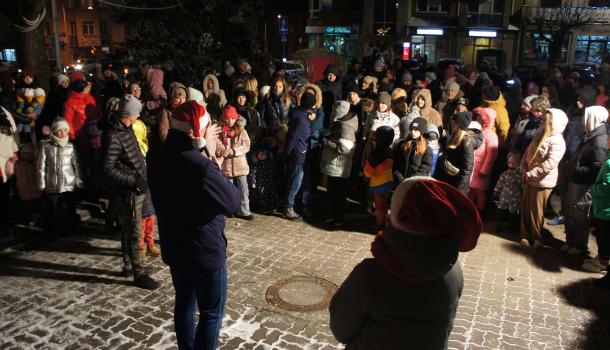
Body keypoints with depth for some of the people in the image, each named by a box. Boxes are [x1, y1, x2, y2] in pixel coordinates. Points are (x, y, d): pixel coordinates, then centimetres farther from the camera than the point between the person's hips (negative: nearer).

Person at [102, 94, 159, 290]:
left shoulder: (127, 130, 9)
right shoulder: (114, 136, -18)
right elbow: (108, 168, -21)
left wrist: (143, 175, 13)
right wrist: (134, 180, -21)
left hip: (137, 187, 9)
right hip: (129, 191, -9)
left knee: (128, 229, 18)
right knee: (134, 233, -2)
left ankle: (128, 265, 31)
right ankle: (139, 274, 7)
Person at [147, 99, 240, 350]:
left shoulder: (156, 158, -4)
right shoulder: (201, 166, -29)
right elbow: (233, 203, -19)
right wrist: (216, 169, -8)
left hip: (173, 248, 8)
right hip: (205, 251, -8)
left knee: (184, 303, 23)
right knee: (211, 313, 10)